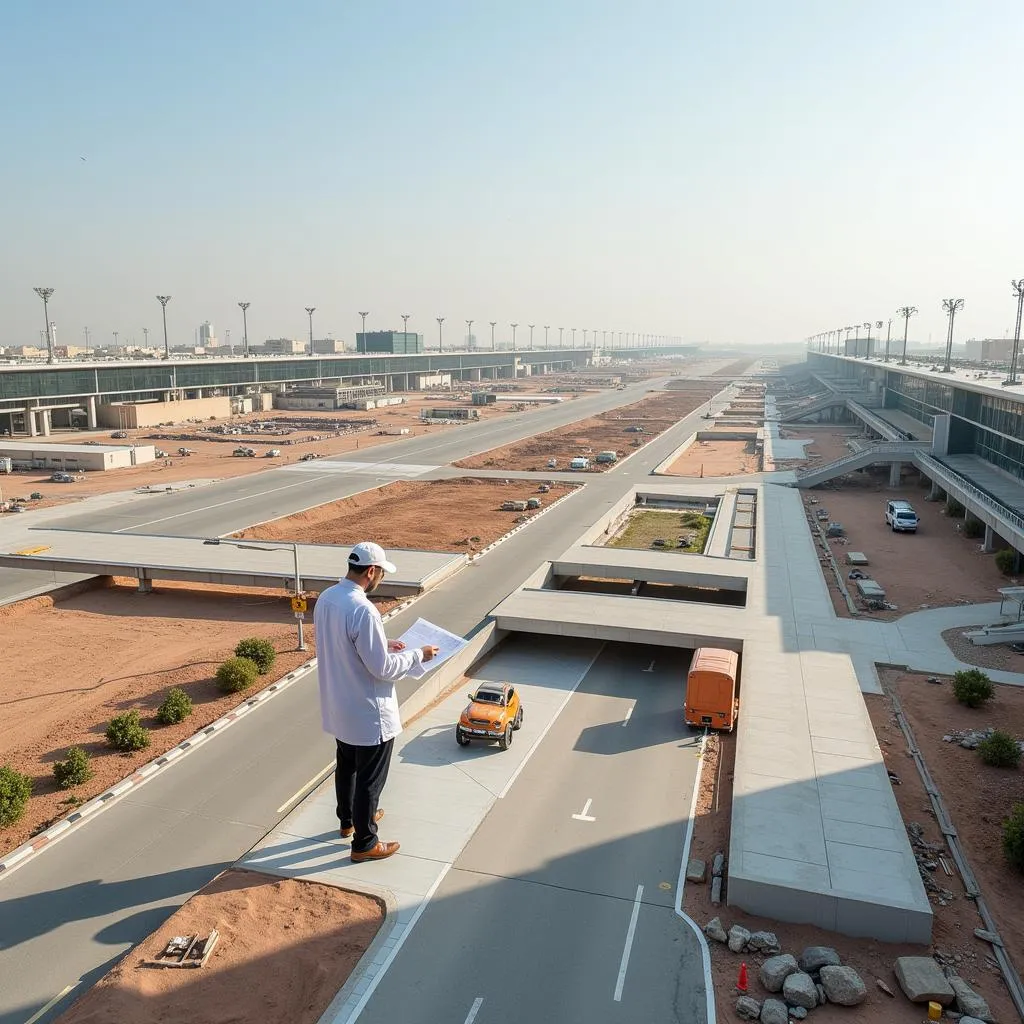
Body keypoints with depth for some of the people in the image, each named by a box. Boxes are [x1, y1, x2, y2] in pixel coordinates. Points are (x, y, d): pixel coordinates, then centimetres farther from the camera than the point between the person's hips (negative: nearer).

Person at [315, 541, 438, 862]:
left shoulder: (325, 599, -2)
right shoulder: (362, 610, -30)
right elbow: (382, 668, -25)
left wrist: (383, 644, 12)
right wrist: (417, 655, -11)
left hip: (338, 706, 9)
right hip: (368, 712, -9)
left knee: (346, 766, 27)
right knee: (370, 778, 9)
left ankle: (349, 820, 47)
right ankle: (364, 844, 24)